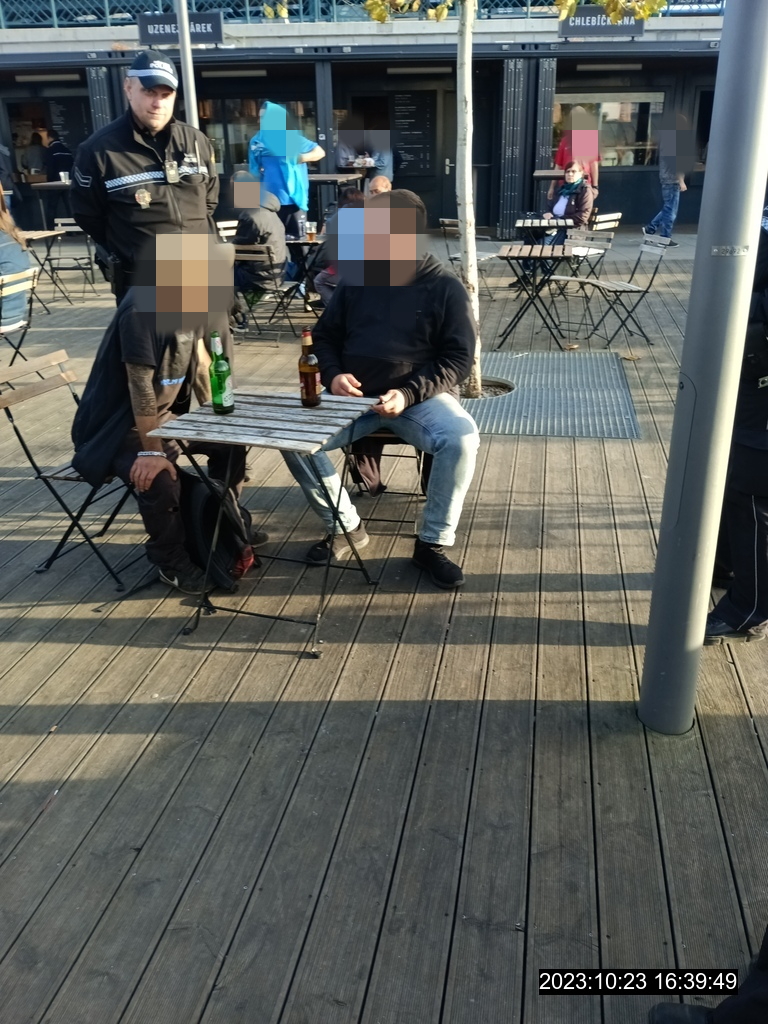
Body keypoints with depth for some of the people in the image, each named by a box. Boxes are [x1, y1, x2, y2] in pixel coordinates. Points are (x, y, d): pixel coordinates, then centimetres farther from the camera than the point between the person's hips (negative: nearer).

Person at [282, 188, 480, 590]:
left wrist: (409, 393, -21)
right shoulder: (356, 277, 6)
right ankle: (346, 527, 0)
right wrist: (333, 374, -8)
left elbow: (458, 359, -6)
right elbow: (324, 335, 14)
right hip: (354, 395, 3)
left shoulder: (445, 287, -4)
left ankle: (433, 543, -13)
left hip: (420, 397, -3)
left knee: (461, 438, -33)